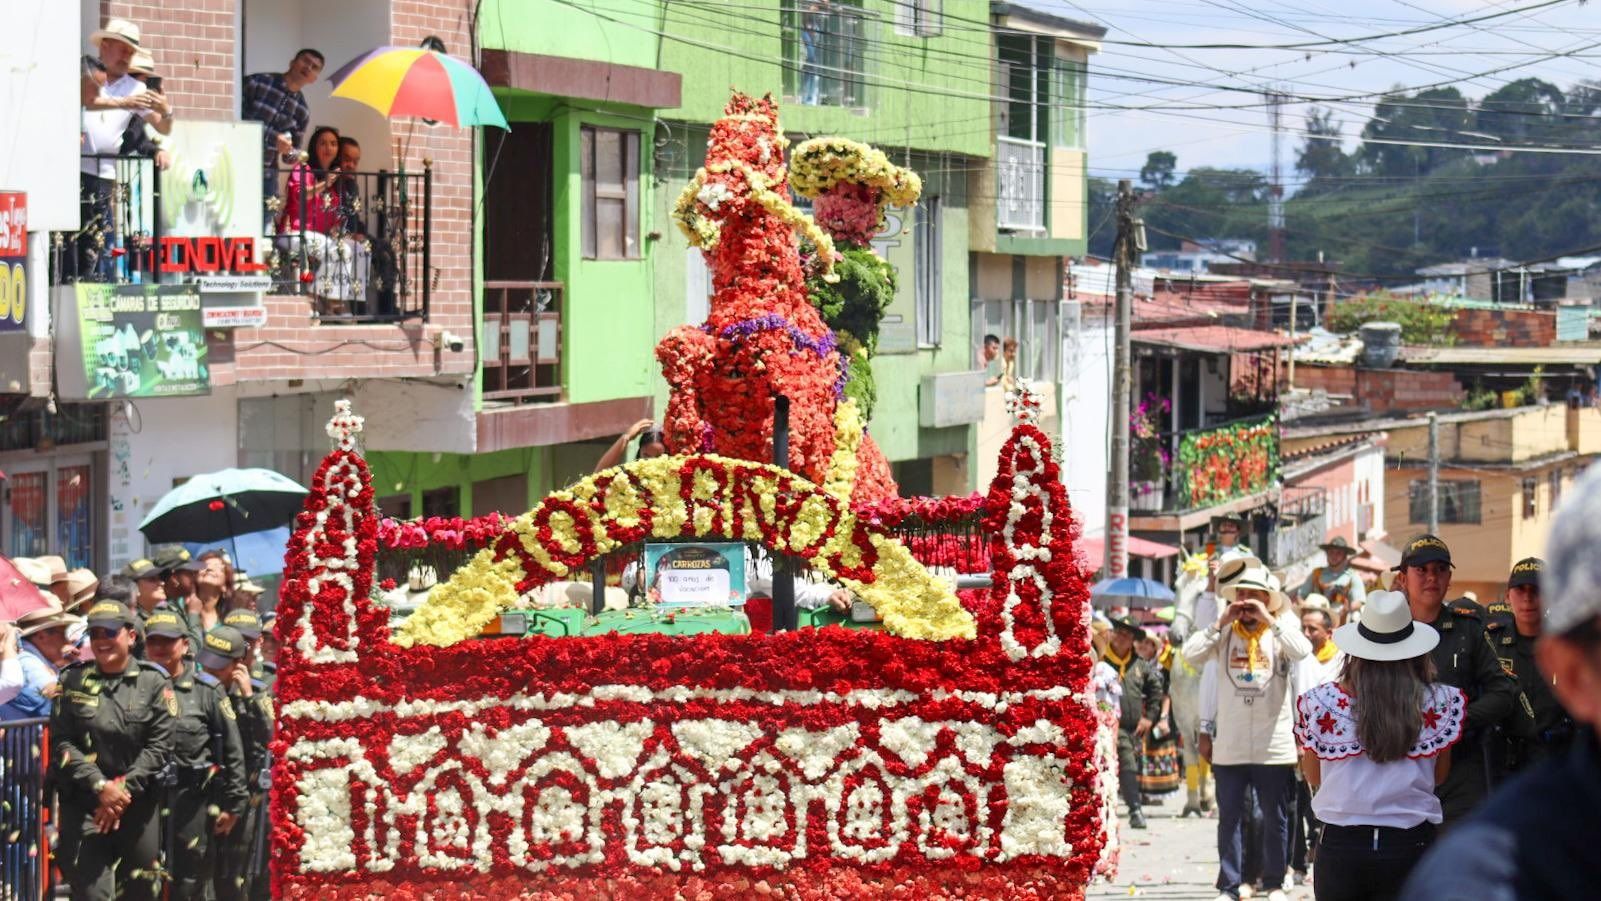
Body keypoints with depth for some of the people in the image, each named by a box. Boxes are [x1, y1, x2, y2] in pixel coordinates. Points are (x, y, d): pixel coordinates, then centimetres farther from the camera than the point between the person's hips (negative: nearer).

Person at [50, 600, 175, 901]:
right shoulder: (73, 681, 5)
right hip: (83, 804, 0)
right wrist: (100, 787, -13)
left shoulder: (153, 684, 2)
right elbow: (61, 742, -1)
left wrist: (124, 789, -14)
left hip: (138, 805, 0)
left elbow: (160, 746, -3)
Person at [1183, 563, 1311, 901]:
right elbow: (1191, 655, -9)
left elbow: (1302, 650, -18)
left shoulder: (1281, 630, 2)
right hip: (1229, 745, 1)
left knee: (1275, 819, 8)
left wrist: (1270, 620, -15)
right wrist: (1220, 623, -11)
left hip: (1274, 745, -1)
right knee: (1229, 818, 4)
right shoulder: (1223, 633, 4)